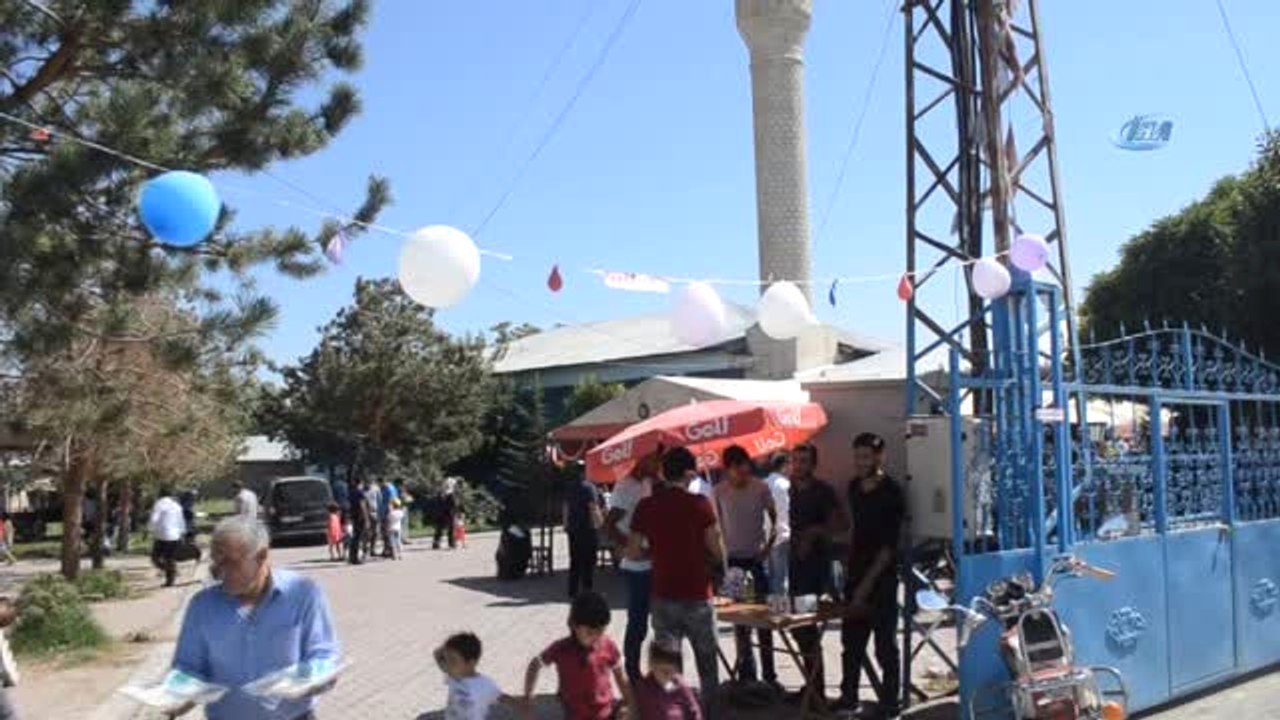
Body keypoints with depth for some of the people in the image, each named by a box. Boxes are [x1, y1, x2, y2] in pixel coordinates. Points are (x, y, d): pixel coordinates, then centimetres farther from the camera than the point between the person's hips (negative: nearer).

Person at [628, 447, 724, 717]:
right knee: (707, 666, 15)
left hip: (663, 596, 2)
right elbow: (718, 552, -8)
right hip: (697, 596, -2)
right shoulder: (699, 504, -10)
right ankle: (708, 712, 22)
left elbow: (632, 551, 2)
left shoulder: (645, 507, -2)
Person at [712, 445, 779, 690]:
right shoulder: (719, 492, -5)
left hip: (757, 558, -1)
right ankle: (746, 673, 18)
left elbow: (774, 518, 2)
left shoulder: (760, 487, -7)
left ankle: (769, 674, 10)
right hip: (732, 559, 1)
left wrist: (769, 546, -7)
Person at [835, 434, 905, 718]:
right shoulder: (854, 487, 7)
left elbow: (889, 546, -16)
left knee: (885, 645, 2)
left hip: (882, 578, -6)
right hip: (856, 573, 6)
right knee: (851, 640, 12)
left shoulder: (892, 493, -13)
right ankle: (848, 697, 25)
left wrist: (867, 583, -18)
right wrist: (850, 565, 13)